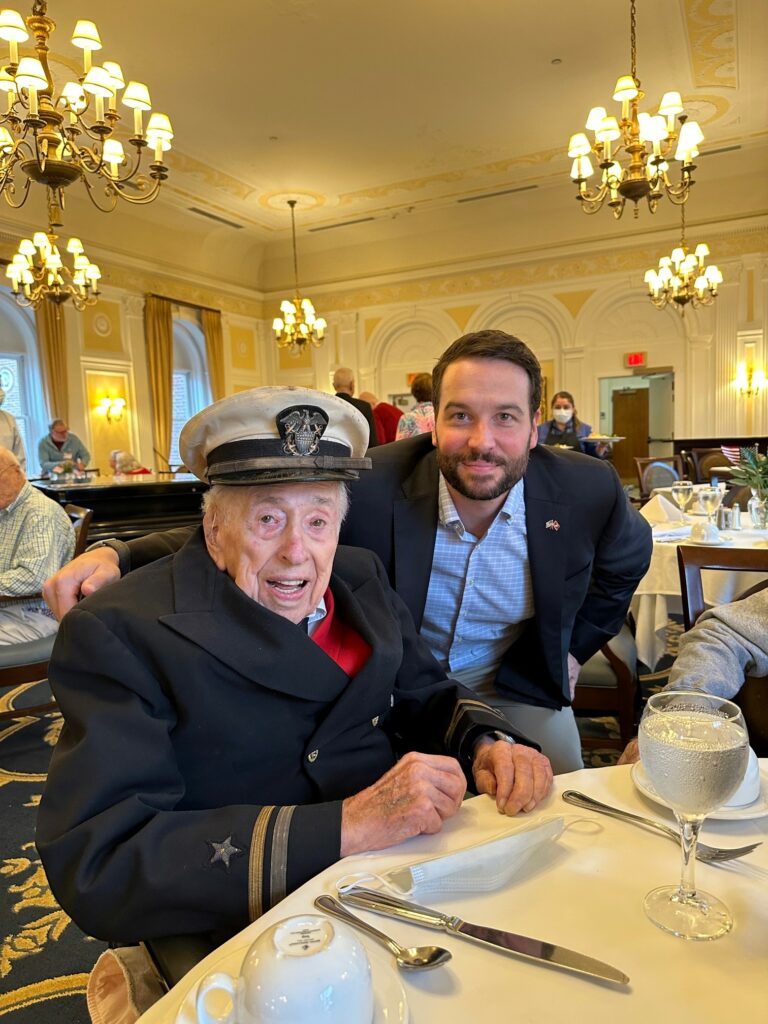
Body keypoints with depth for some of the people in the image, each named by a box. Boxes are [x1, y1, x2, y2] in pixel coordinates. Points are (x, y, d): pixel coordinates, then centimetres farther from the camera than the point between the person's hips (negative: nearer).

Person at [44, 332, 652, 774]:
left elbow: (629, 558, 9)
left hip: (515, 688, 2)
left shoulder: (587, 491, -16)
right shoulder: (369, 487, -25)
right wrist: (118, 556, -34)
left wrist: (575, 647, 6)